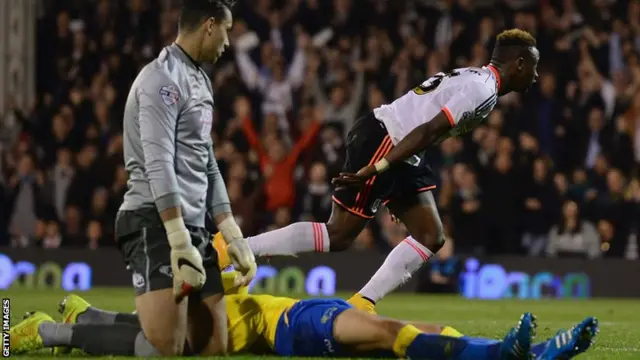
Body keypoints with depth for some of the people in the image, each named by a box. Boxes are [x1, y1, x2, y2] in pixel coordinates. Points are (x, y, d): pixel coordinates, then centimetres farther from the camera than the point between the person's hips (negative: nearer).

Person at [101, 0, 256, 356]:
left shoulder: (201, 81, 20)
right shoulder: (164, 78, -10)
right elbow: (158, 166, -19)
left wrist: (234, 236, 19)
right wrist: (180, 243, -24)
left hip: (194, 226, 10)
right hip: (157, 224, -10)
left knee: (214, 349, 2)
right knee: (164, 351, -21)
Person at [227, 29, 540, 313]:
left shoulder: (471, 78, 17)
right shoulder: (483, 90, -15)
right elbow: (429, 130, -22)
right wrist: (376, 169, -26)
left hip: (395, 151, 10)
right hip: (381, 143, -10)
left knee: (431, 237, 7)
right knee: (338, 237, -6)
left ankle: (360, 304, 6)